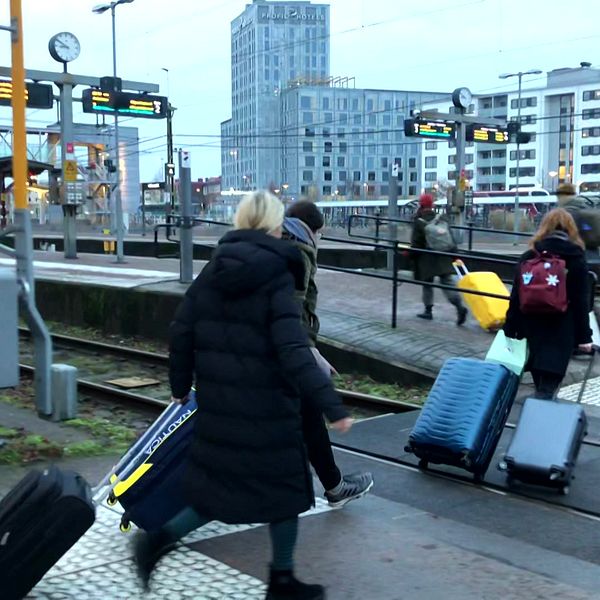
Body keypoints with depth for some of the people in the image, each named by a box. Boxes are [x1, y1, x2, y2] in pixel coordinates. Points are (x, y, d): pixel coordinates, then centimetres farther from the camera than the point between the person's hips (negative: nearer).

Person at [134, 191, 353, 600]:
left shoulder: (212, 273, 4)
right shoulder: (277, 279, -14)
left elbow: (181, 332, 6)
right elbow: (293, 352, -22)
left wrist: (181, 387, 19)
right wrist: (330, 405, -24)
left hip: (218, 406, 6)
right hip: (268, 409, -6)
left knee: (219, 487, 19)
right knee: (284, 488, 12)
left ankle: (161, 537, 4)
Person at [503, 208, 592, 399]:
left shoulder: (529, 257, 4)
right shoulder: (576, 260, -2)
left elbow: (516, 297, 3)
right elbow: (581, 302, -5)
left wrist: (510, 328, 7)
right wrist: (584, 336, -2)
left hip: (532, 326, 3)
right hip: (562, 330, -3)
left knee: (540, 380, 19)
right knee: (548, 386, -4)